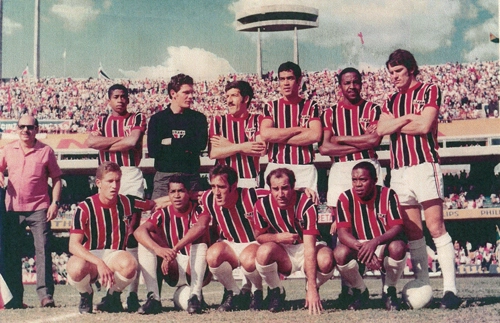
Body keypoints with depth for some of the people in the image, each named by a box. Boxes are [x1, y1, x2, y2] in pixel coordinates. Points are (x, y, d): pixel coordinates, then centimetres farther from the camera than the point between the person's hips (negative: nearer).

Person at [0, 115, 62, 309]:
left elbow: (56, 178, 4)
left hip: (39, 208, -3)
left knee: (43, 249, -10)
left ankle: (45, 294, -10)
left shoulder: (46, 151, 2)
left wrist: (55, 202, -6)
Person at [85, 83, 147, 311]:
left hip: (131, 175, -3)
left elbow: (132, 142, -8)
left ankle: (133, 292, -9)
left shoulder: (137, 119, 11)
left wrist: (107, 144, 1)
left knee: (131, 231, -8)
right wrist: (122, 139, -2)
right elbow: (90, 142, -1)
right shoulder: (101, 121, 18)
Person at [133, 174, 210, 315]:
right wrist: (157, 249, -40)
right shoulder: (163, 214, 0)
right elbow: (139, 231, -19)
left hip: (198, 270, -3)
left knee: (199, 239, -28)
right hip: (174, 271, 3)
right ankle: (153, 297, -25)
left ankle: (196, 296, -35)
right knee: (148, 237, -14)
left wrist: (174, 250, -43)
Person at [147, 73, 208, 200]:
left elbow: (201, 143, -7)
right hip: (164, 176, -1)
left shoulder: (198, 118, 10)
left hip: (191, 176, 1)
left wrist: (171, 143, -5)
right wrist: (186, 147, -6)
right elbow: (152, 150, -4)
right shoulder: (157, 119, 8)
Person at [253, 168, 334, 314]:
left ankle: (311, 291, 2)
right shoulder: (262, 205, -15)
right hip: (282, 254, 1)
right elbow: (259, 237, 1)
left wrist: (312, 288, -37)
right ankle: (276, 291, -1)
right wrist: (278, 237, -23)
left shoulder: (306, 205, -25)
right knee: (264, 251, -33)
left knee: (326, 259, -35)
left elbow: (309, 249, -31)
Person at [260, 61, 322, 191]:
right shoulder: (271, 107, 11)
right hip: (276, 167, 0)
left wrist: (279, 138, -5)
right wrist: (298, 129, -5)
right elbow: (264, 134, -6)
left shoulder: (311, 106, 9)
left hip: (305, 169, 0)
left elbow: (315, 135, -7)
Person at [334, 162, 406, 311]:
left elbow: (397, 227, -19)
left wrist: (375, 242, -38)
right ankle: (360, 292, 0)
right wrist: (362, 248, -37)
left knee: (398, 247, -34)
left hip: (384, 247, -1)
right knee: (340, 252, -30)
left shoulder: (388, 195, -12)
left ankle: (389, 291, -5)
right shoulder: (346, 198, -10)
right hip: (359, 247, 1)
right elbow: (343, 232, -17)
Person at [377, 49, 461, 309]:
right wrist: (407, 117, -6)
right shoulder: (391, 101, 20)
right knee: (412, 232, 4)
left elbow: (424, 125, -9)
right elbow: (380, 130, 4)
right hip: (398, 171, 6)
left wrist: (394, 125, 2)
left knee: (435, 227, -12)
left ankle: (450, 288, -12)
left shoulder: (429, 91, 5)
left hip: (424, 166, -5)